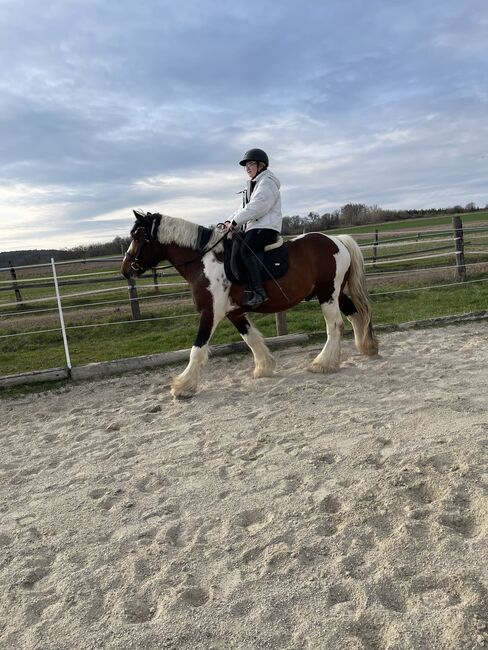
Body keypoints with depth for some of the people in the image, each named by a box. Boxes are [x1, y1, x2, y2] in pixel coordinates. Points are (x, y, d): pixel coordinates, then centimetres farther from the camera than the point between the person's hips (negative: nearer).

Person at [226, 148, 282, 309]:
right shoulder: (254, 184, 26)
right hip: (254, 227, 10)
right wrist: (230, 220, 7)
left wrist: (235, 222, -17)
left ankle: (258, 292, -34)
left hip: (265, 227, -10)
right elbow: (244, 207, 23)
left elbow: (255, 208, -18)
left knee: (246, 249, -31)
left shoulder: (267, 182, -6)